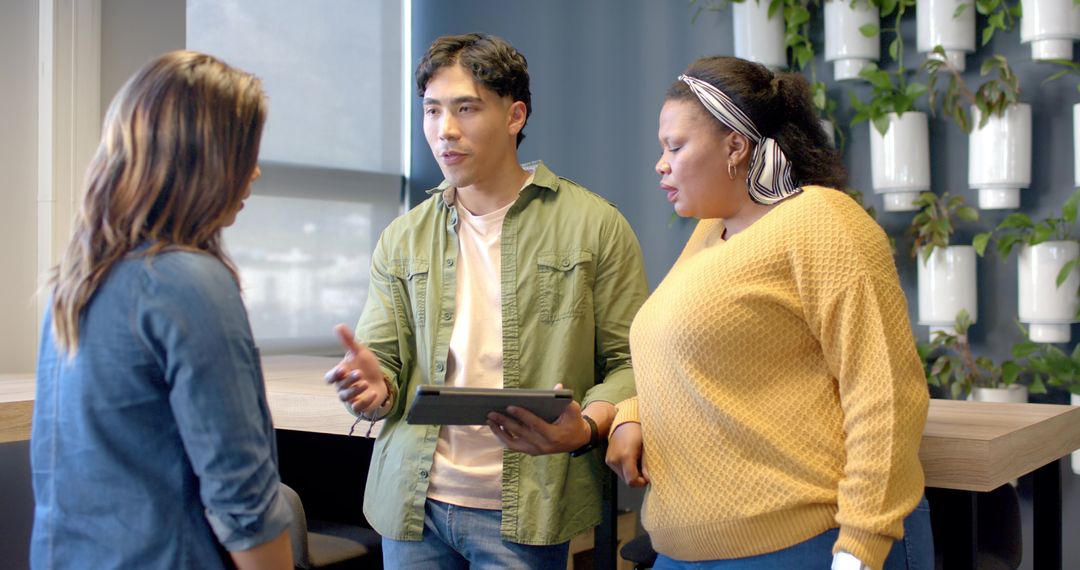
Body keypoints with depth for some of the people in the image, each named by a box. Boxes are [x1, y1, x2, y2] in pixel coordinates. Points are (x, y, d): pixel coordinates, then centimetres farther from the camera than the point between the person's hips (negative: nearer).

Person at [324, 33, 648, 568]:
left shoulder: (595, 226, -3)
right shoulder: (402, 239, 8)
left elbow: (628, 362, -4)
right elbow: (382, 361, 7)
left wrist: (586, 428, -22)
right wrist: (374, 386, -16)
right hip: (413, 500, 3)